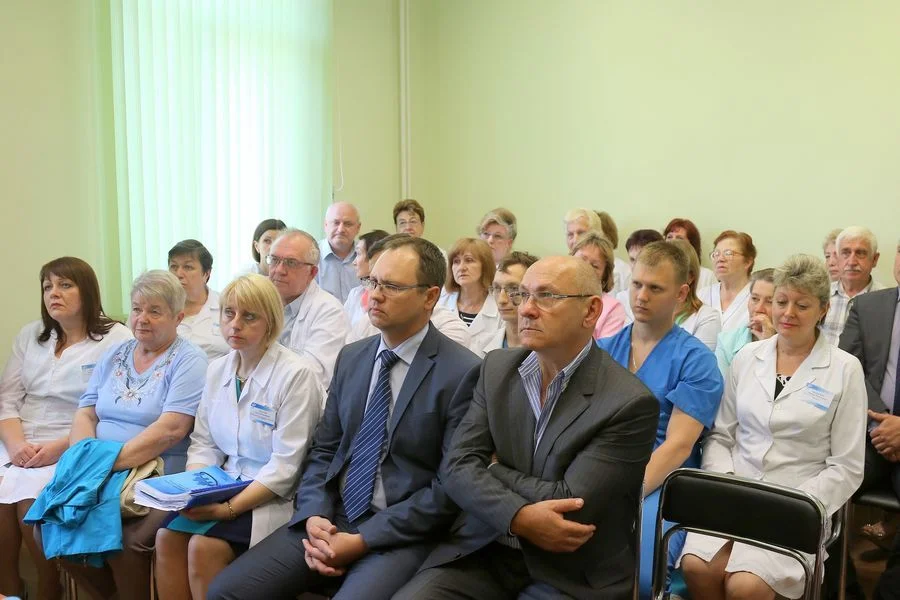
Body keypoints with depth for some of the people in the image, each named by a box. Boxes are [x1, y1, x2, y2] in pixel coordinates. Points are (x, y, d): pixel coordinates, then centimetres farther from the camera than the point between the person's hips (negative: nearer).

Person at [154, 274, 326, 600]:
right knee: (168, 535, -16)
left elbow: (286, 465, -17)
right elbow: (204, 443, 10)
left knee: (205, 546, -23)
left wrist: (230, 508, -22)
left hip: (274, 498, -6)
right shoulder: (217, 369, 7)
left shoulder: (297, 373, -15)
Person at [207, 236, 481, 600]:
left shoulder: (462, 373, -10)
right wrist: (314, 517, -7)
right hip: (330, 519, 5)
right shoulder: (350, 357, 10)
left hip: (401, 534, -5)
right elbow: (323, 449, 12)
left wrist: (363, 540, -14)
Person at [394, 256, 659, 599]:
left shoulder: (630, 404, -14)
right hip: (482, 552, 4)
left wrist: (495, 469, -4)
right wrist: (519, 517, -20)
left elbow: (571, 504, -18)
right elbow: (457, 467, -4)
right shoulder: (496, 368, 3)